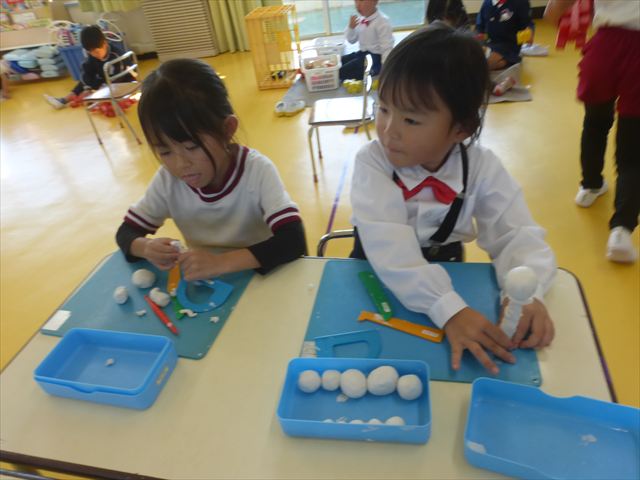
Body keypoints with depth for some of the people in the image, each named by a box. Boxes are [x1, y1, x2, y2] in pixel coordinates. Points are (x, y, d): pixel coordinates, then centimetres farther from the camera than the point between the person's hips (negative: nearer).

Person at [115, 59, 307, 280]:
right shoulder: (167, 179, -9)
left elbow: (293, 240, -27)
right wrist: (146, 247, -20)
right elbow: (126, 232, 1)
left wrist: (221, 262, -35)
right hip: (203, 286, 3)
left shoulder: (257, 171, -20)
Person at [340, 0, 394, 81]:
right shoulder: (361, 19, 5)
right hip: (362, 53, 8)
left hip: (376, 57, -8)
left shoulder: (383, 21, -18)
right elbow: (351, 40, 14)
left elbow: (387, 49, -20)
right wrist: (351, 27, -7)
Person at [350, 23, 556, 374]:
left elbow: (515, 236, -14)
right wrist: (449, 309, -42)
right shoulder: (372, 162, -21)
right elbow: (389, 250, -32)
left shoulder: (482, 167, -12)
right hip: (378, 283, -2)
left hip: (446, 274, 3)